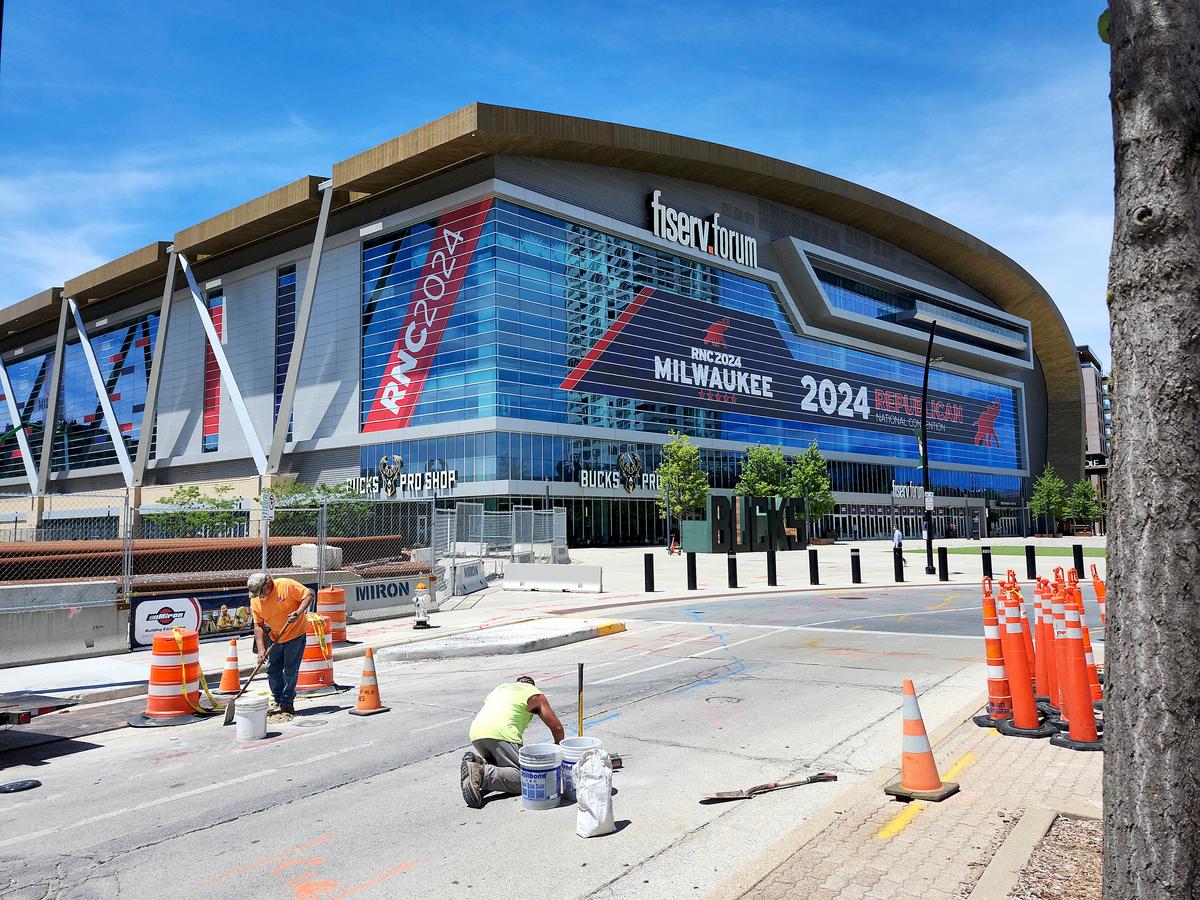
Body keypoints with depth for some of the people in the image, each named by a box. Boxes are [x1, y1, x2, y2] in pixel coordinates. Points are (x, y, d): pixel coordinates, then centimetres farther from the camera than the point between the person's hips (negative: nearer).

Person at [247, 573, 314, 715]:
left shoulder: (286, 585, -19)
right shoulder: (255, 601, -5)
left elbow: (309, 594, -17)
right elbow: (258, 625, -4)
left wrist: (299, 612, -30)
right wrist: (261, 649, -12)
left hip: (295, 634, -5)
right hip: (276, 639, 5)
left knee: (290, 671, -2)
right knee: (273, 671, 7)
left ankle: (287, 703, 6)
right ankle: (278, 701, 21)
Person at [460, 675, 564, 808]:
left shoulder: (500, 688, 37)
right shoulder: (535, 694, 20)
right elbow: (557, 727, 19)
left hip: (475, 734, 7)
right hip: (501, 734, -7)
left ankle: (477, 760, -2)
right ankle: (483, 773, -27)